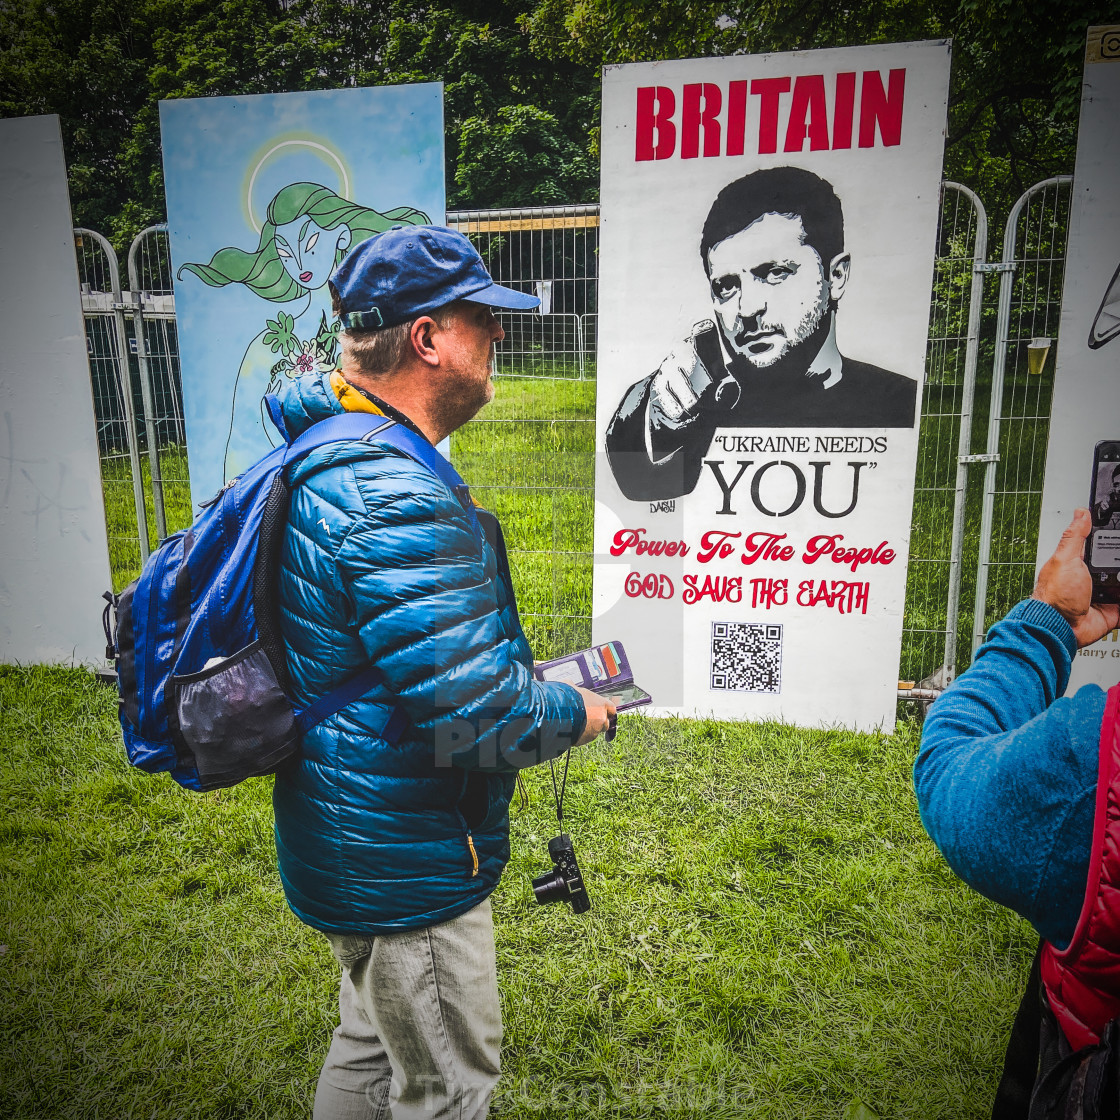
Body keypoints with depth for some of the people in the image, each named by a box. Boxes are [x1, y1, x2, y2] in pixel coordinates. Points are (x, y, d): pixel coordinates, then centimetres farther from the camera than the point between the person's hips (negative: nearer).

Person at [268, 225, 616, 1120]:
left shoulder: (328, 455, 4)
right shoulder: (400, 502, -31)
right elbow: (481, 721, -31)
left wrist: (525, 680, 9)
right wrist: (578, 713, -10)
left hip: (353, 845, 10)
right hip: (405, 870, -10)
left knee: (372, 1048, 30)